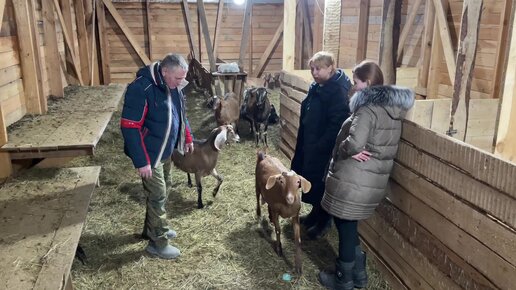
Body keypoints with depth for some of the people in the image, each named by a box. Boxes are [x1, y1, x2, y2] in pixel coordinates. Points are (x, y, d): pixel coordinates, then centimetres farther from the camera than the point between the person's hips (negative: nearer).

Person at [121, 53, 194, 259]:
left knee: (160, 192, 20)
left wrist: (187, 138, 20)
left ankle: (153, 229, 39)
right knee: (158, 195, -1)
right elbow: (129, 127, -27)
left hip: (166, 150, 8)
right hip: (149, 154, -8)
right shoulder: (141, 89, -27)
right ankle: (158, 243, 15)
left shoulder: (172, 86, 0)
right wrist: (141, 161, -27)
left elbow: (180, 113, 17)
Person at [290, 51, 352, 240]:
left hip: (324, 148, -9)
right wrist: (304, 142, 13)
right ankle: (316, 213, 39)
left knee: (321, 183, 4)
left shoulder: (338, 91, -21)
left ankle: (324, 221, 23)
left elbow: (336, 124, -25)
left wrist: (320, 146, -26)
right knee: (310, 179, 20)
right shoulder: (316, 87, 8)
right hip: (309, 144, 9)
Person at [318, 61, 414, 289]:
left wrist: (344, 150, -11)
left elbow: (354, 143, -31)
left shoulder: (368, 109, -19)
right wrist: (355, 151, 6)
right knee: (349, 226, 22)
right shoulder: (393, 108, 9)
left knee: (345, 227, 8)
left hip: (353, 181, -9)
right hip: (375, 181, 9)